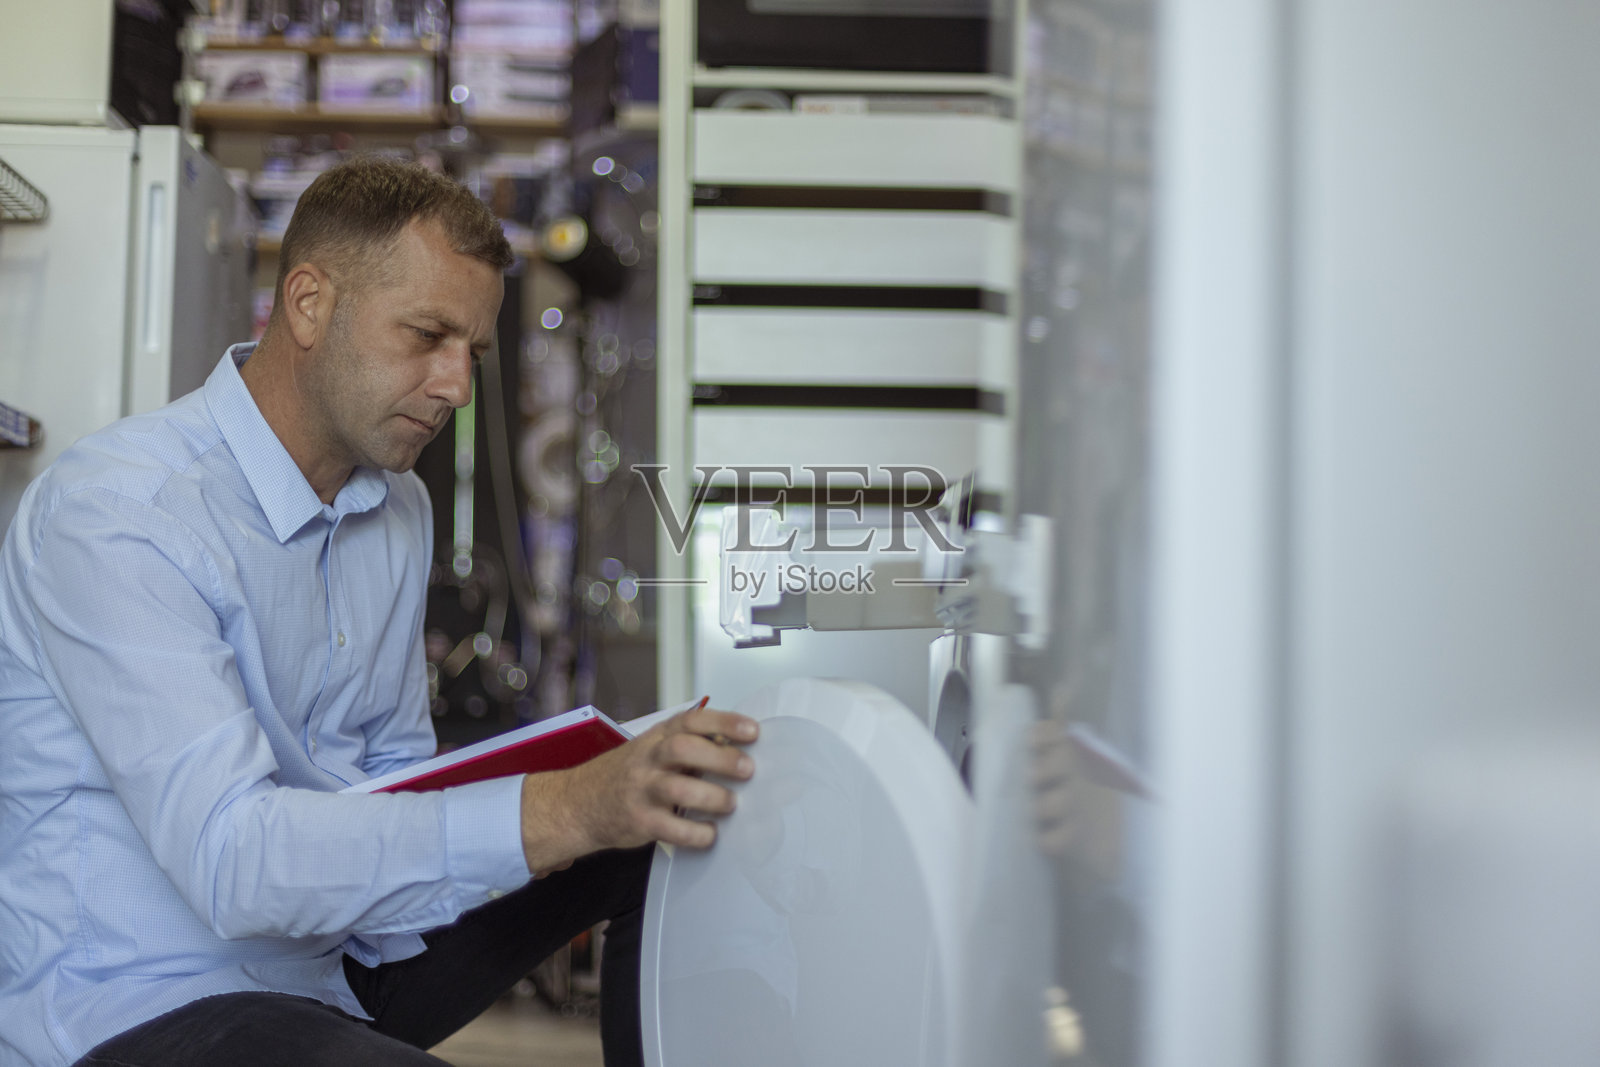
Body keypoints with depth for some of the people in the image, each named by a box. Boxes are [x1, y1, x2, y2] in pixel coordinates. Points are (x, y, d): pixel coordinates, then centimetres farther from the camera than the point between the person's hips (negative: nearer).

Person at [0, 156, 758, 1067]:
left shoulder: (400, 509, 9)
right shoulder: (115, 510, -20)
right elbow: (230, 854, -31)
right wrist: (559, 813, -39)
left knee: (666, 833, 2)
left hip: (341, 964, 9)